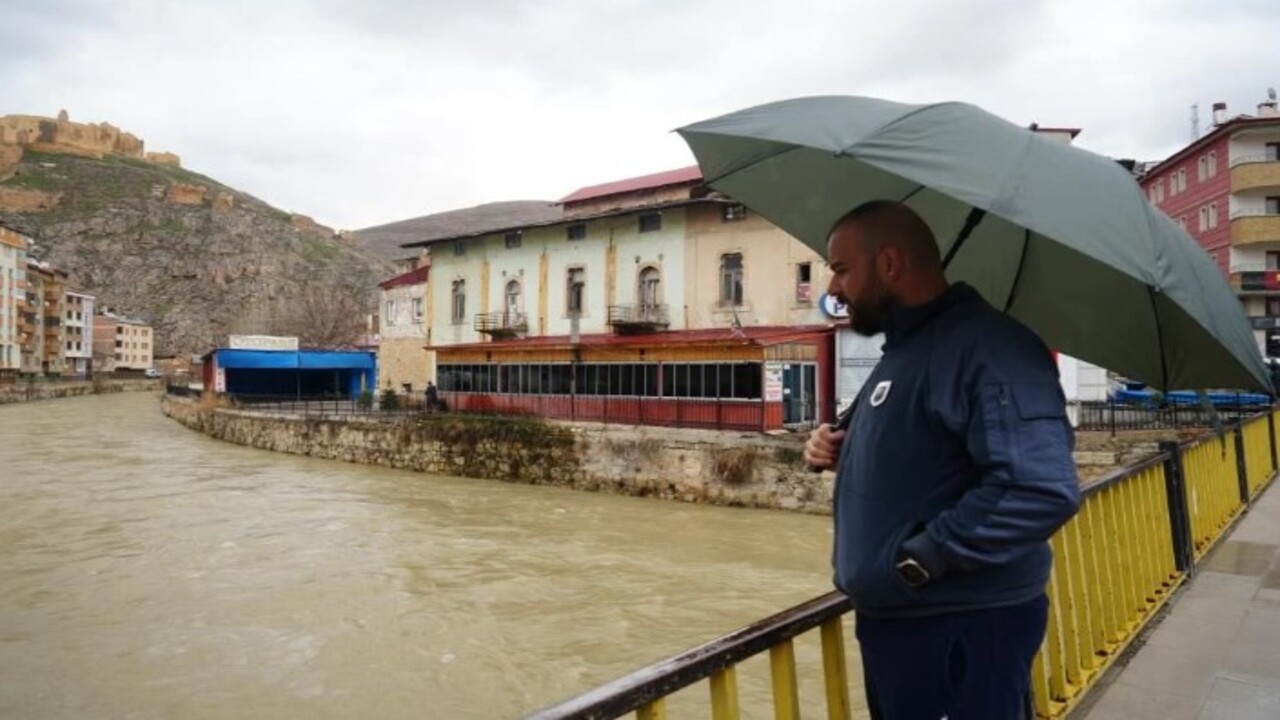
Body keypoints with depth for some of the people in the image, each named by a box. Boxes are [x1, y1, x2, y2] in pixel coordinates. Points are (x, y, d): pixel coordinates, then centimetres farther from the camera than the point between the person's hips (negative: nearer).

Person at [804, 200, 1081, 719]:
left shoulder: (984, 344, -21)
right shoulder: (904, 349, 12)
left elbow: (1041, 488, -32)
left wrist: (919, 559, -25)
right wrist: (842, 451, 4)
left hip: (961, 628, -10)